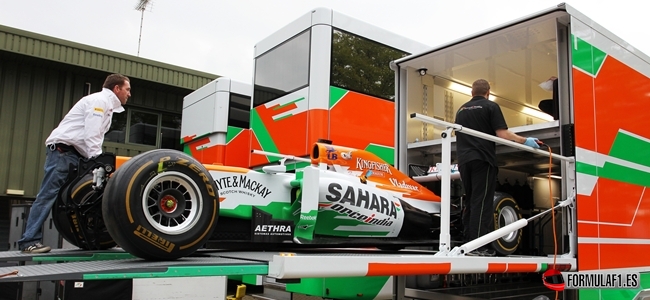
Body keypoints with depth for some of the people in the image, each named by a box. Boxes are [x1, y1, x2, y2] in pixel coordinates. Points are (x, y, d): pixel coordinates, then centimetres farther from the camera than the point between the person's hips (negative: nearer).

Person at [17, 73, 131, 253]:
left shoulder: (107, 105, 22)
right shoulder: (100, 100, -7)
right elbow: (91, 135, -17)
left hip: (75, 152, 10)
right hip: (62, 149, -10)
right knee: (48, 194, -13)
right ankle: (29, 241, -13)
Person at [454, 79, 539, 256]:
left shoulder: (461, 110, 18)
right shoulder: (491, 107, -1)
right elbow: (502, 134, -10)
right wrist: (525, 141, 0)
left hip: (464, 160, 6)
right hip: (483, 159, -6)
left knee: (471, 202, 13)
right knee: (481, 202, -7)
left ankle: (468, 242, 12)